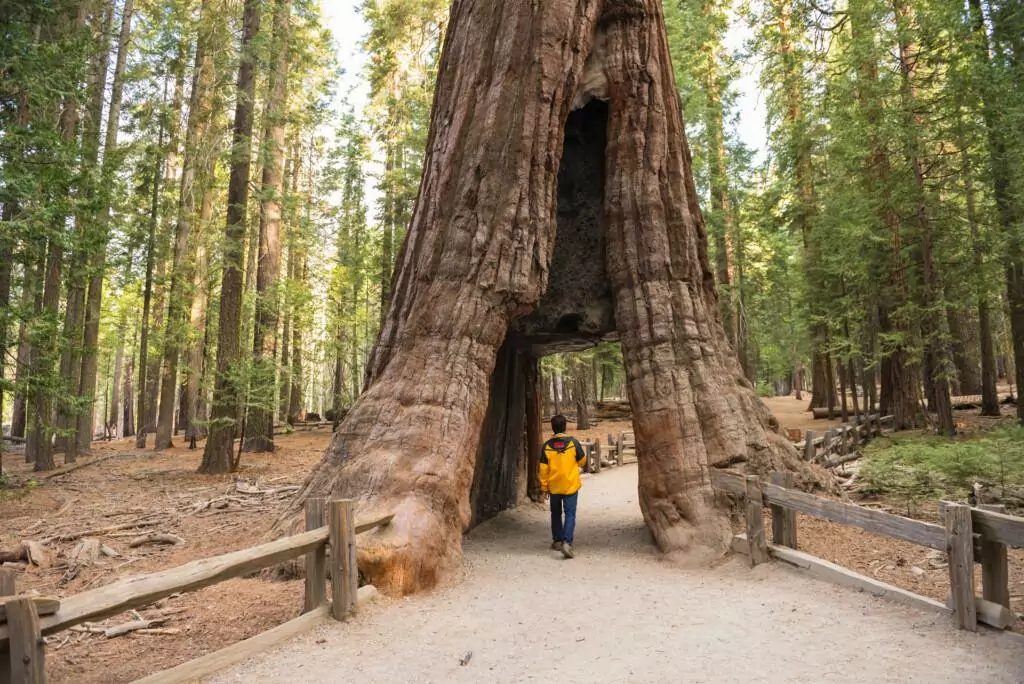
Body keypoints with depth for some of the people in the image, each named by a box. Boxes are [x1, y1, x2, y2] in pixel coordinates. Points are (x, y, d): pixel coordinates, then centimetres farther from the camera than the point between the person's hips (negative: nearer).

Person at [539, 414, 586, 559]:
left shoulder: (547, 446, -7)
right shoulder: (573, 442, -11)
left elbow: (543, 469, -3)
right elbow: (582, 461, 3)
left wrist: (544, 486, 7)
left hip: (554, 486, 2)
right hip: (571, 486, -2)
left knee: (556, 513, 19)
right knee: (570, 514, 0)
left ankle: (557, 541, 28)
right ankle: (566, 542, -15)